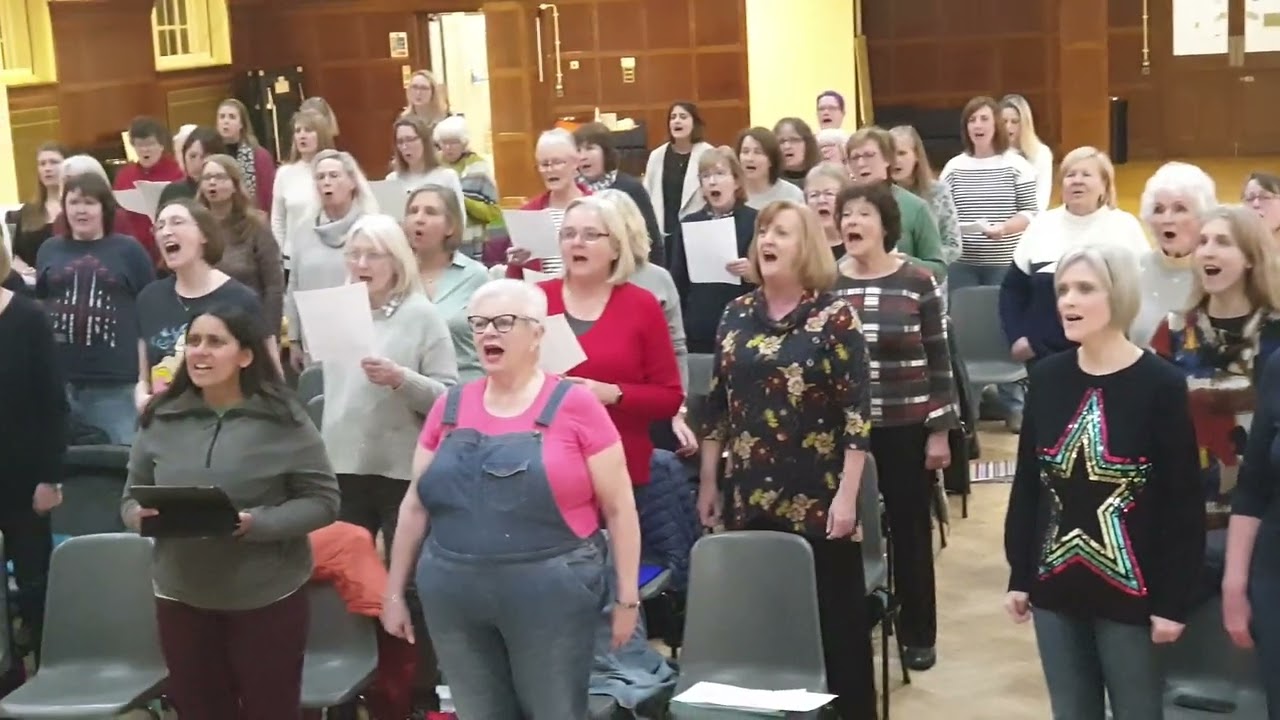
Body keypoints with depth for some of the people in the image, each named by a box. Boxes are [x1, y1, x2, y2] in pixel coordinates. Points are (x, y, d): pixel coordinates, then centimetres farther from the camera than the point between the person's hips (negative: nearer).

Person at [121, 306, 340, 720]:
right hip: (181, 597, 3)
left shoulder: (283, 420, -8)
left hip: (268, 598, -3)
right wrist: (140, 514, -13)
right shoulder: (161, 419, 3)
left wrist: (254, 523, -22)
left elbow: (323, 501, -8)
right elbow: (131, 497, 11)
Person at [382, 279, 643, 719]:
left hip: (549, 596, -4)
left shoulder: (574, 405, -5)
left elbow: (618, 508, -3)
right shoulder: (450, 407, 8)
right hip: (456, 600, 4)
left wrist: (627, 596, -3)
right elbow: (416, 505, 14)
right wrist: (395, 590, 14)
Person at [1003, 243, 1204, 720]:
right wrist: (1019, 576, 8)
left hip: (1130, 590, -4)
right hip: (1056, 586, 4)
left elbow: (1184, 503, -10)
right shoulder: (1047, 377, 2)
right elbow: (1027, 484, 8)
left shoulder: (1161, 385, -11)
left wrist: (1173, 600, -11)